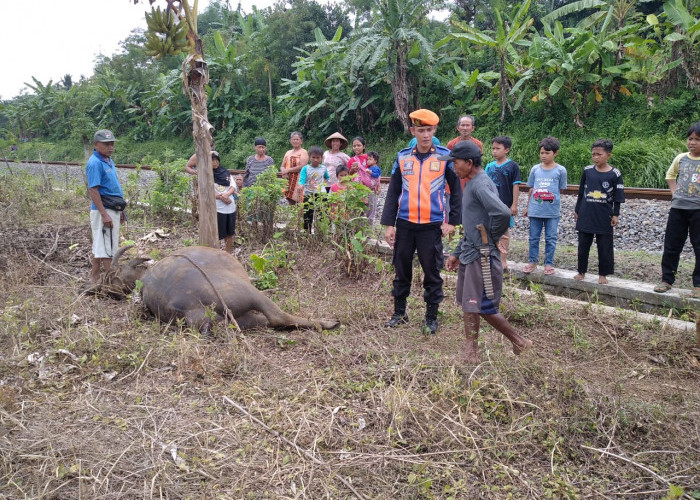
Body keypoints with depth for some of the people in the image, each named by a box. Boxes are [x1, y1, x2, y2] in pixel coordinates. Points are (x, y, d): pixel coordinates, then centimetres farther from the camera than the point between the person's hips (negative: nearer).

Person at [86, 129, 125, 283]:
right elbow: (93, 190, -20)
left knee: (99, 244, 16)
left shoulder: (109, 160, 13)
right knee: (107, 247, -5)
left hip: (113, 209, 9)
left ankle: (94, 277, 27)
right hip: (103, 210, -9)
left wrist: (120, 210, 21)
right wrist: (104, 214, -25)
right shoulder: (95, 163, -15)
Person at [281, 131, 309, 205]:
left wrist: (288, 170, -10)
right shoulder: (288, 153, 21)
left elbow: (302, 167, -13)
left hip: (298, 180, -6)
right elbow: (282, 166, 20)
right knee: (290, 201, 3)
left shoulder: (303, 152, 0)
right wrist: (284, 171, -5)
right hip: (288, 181, 6)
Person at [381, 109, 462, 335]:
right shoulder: (402, 157, 5)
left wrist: (452, 221, -2)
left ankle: (431, 317, 18)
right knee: (402, 270, 11)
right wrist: (389, 224, 2)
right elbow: (393, 192, 7)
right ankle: (399, 312, 27)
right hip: (404, 224, 2)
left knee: (432, 272, 4)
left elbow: (457, 190, 4)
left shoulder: (445, 156, -1)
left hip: (432, 225, -2)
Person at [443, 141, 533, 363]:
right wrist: (457, 253, 21)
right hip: (469, 254, 10)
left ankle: (520, 342, 15)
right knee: (468, 305, 13)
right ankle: (471, 354, 22)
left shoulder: (480, 185, -18)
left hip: (482, 256, -10)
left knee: (484, 307, -3)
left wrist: (493, 237, -17)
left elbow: (503, 213, -35)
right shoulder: (472, 184, 14)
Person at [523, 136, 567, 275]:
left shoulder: (560, 170, -2)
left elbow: (560, 190, 3)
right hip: (535, 210, 2)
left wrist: (558, 207, 1)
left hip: (552, 211, -2)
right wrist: (528, 207, 14)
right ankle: (533, 261, 21)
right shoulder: (535, 169, 4)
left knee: (551, 238, 6)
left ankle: (549, 264, 16)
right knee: (534, 237, 9)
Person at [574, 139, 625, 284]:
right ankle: (581, 271, 22)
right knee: (583, 245, 10)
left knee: (604, 247, 6)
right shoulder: (587, 171, 2)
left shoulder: (615, 174, -5)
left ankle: (603, 274, 18)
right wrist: (577, 210, 10)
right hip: (586, 216, 2)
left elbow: (617, 198, -1)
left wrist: (615, 215, -4)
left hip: (604, 218, -2)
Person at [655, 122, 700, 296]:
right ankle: (667, 280, 18)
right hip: (678, 208, 4)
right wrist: (674, 192, 11)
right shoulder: (680, 158, 5)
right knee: (671, 246, 8)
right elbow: (670, 174, 24)